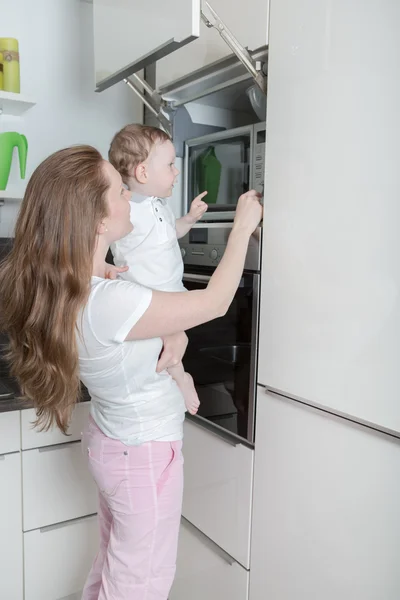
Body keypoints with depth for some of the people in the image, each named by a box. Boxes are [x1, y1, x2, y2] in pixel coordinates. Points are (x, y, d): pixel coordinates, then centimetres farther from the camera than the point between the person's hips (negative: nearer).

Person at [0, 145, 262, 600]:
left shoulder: (67, 285, -8)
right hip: (146, 454, -8)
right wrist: (242, 226, -9)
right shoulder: (110, 303, -34)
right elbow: (216, 302, -21)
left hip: (111, 439, 8)